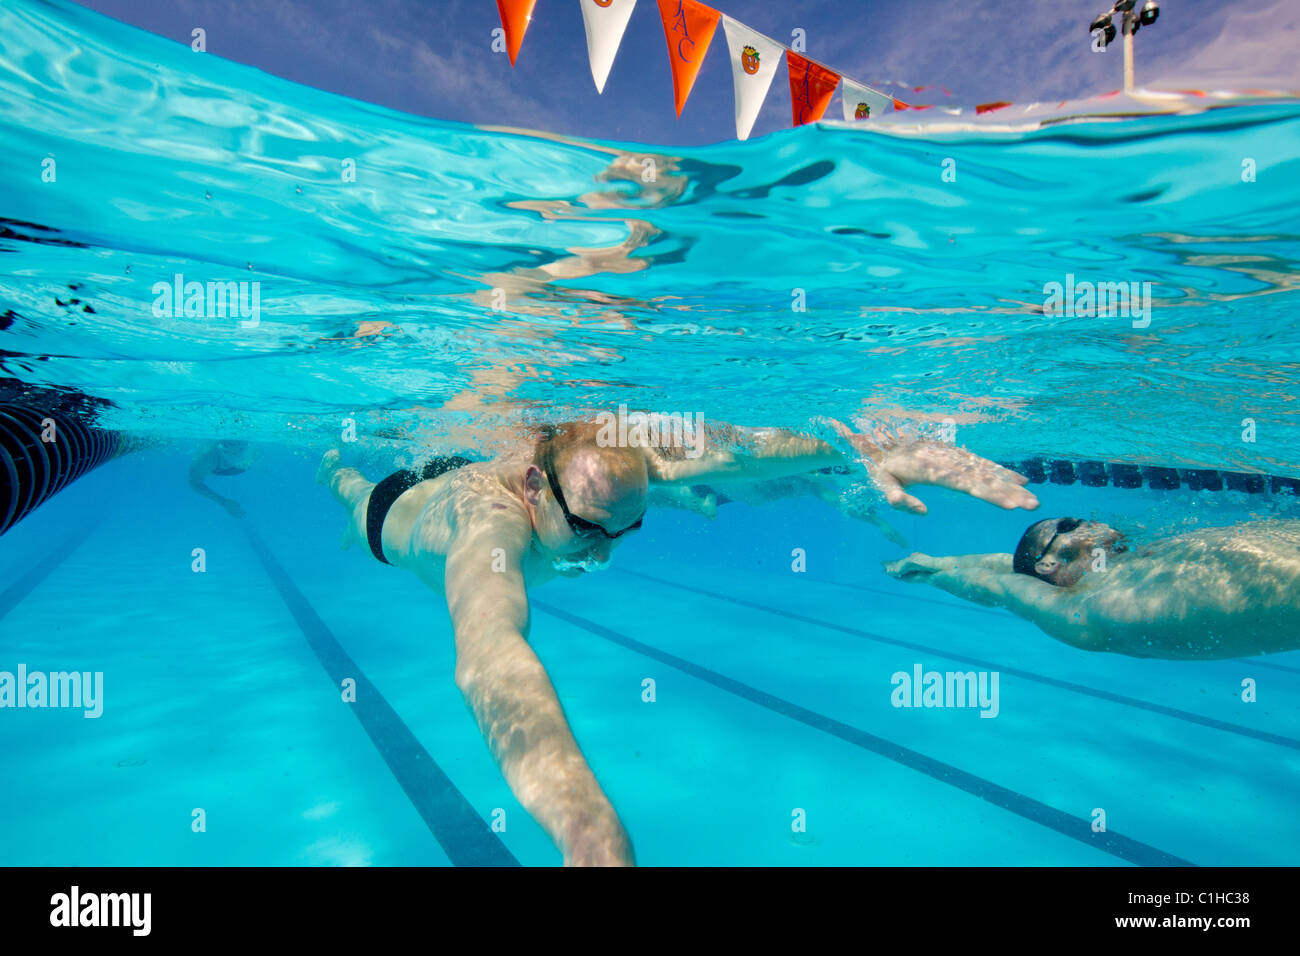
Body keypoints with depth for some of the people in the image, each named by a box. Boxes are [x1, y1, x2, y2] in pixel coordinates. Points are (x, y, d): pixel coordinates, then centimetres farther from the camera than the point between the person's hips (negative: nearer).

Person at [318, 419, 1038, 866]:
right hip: (399, 514, -3)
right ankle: (335, 463, 67)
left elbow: (726, 446, -51)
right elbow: (488, 649, -81)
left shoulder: (598, 460, -45)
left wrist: (863, 448, -68)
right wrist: (587, 829, -98)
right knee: (355, 495, 34)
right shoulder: (488, 518, -61)